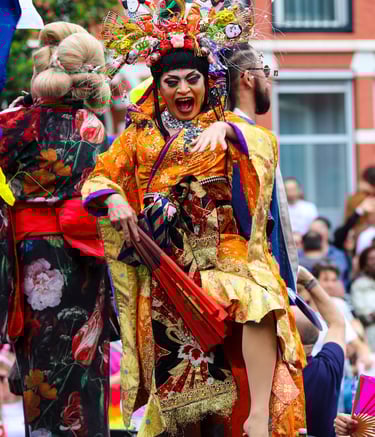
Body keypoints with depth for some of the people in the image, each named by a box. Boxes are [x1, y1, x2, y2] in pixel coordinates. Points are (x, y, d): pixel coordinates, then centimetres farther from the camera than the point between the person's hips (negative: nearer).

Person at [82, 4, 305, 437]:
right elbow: (100, 175, 11)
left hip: (223, 250, -1)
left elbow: (266, 143, -6)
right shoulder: (141, 135, 16)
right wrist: (113, 198, -12)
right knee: (177, 353, -12)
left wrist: (224, 127, -24)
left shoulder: (224, 126, 13)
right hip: (166, 260, 1)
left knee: (258, 303, -30)